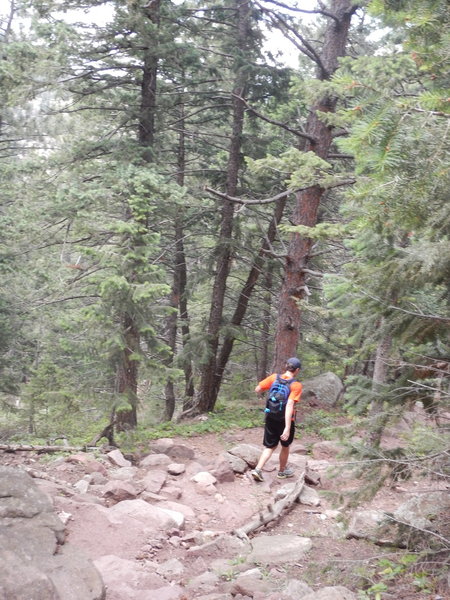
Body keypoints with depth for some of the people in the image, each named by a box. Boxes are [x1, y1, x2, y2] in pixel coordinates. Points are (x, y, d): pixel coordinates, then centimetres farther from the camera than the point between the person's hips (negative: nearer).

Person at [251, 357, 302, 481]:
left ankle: (258, 469, -1)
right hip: (285, 420, -3)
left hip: (270, 417, 3)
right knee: (285, 446, 20)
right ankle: (282, 471, 37)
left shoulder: (274, 377, -6)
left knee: (269, 446, 15)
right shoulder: (296, 385, -18)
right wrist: (287, 428, -30)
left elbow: (257, 390, -5)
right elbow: (290, 405, -27)